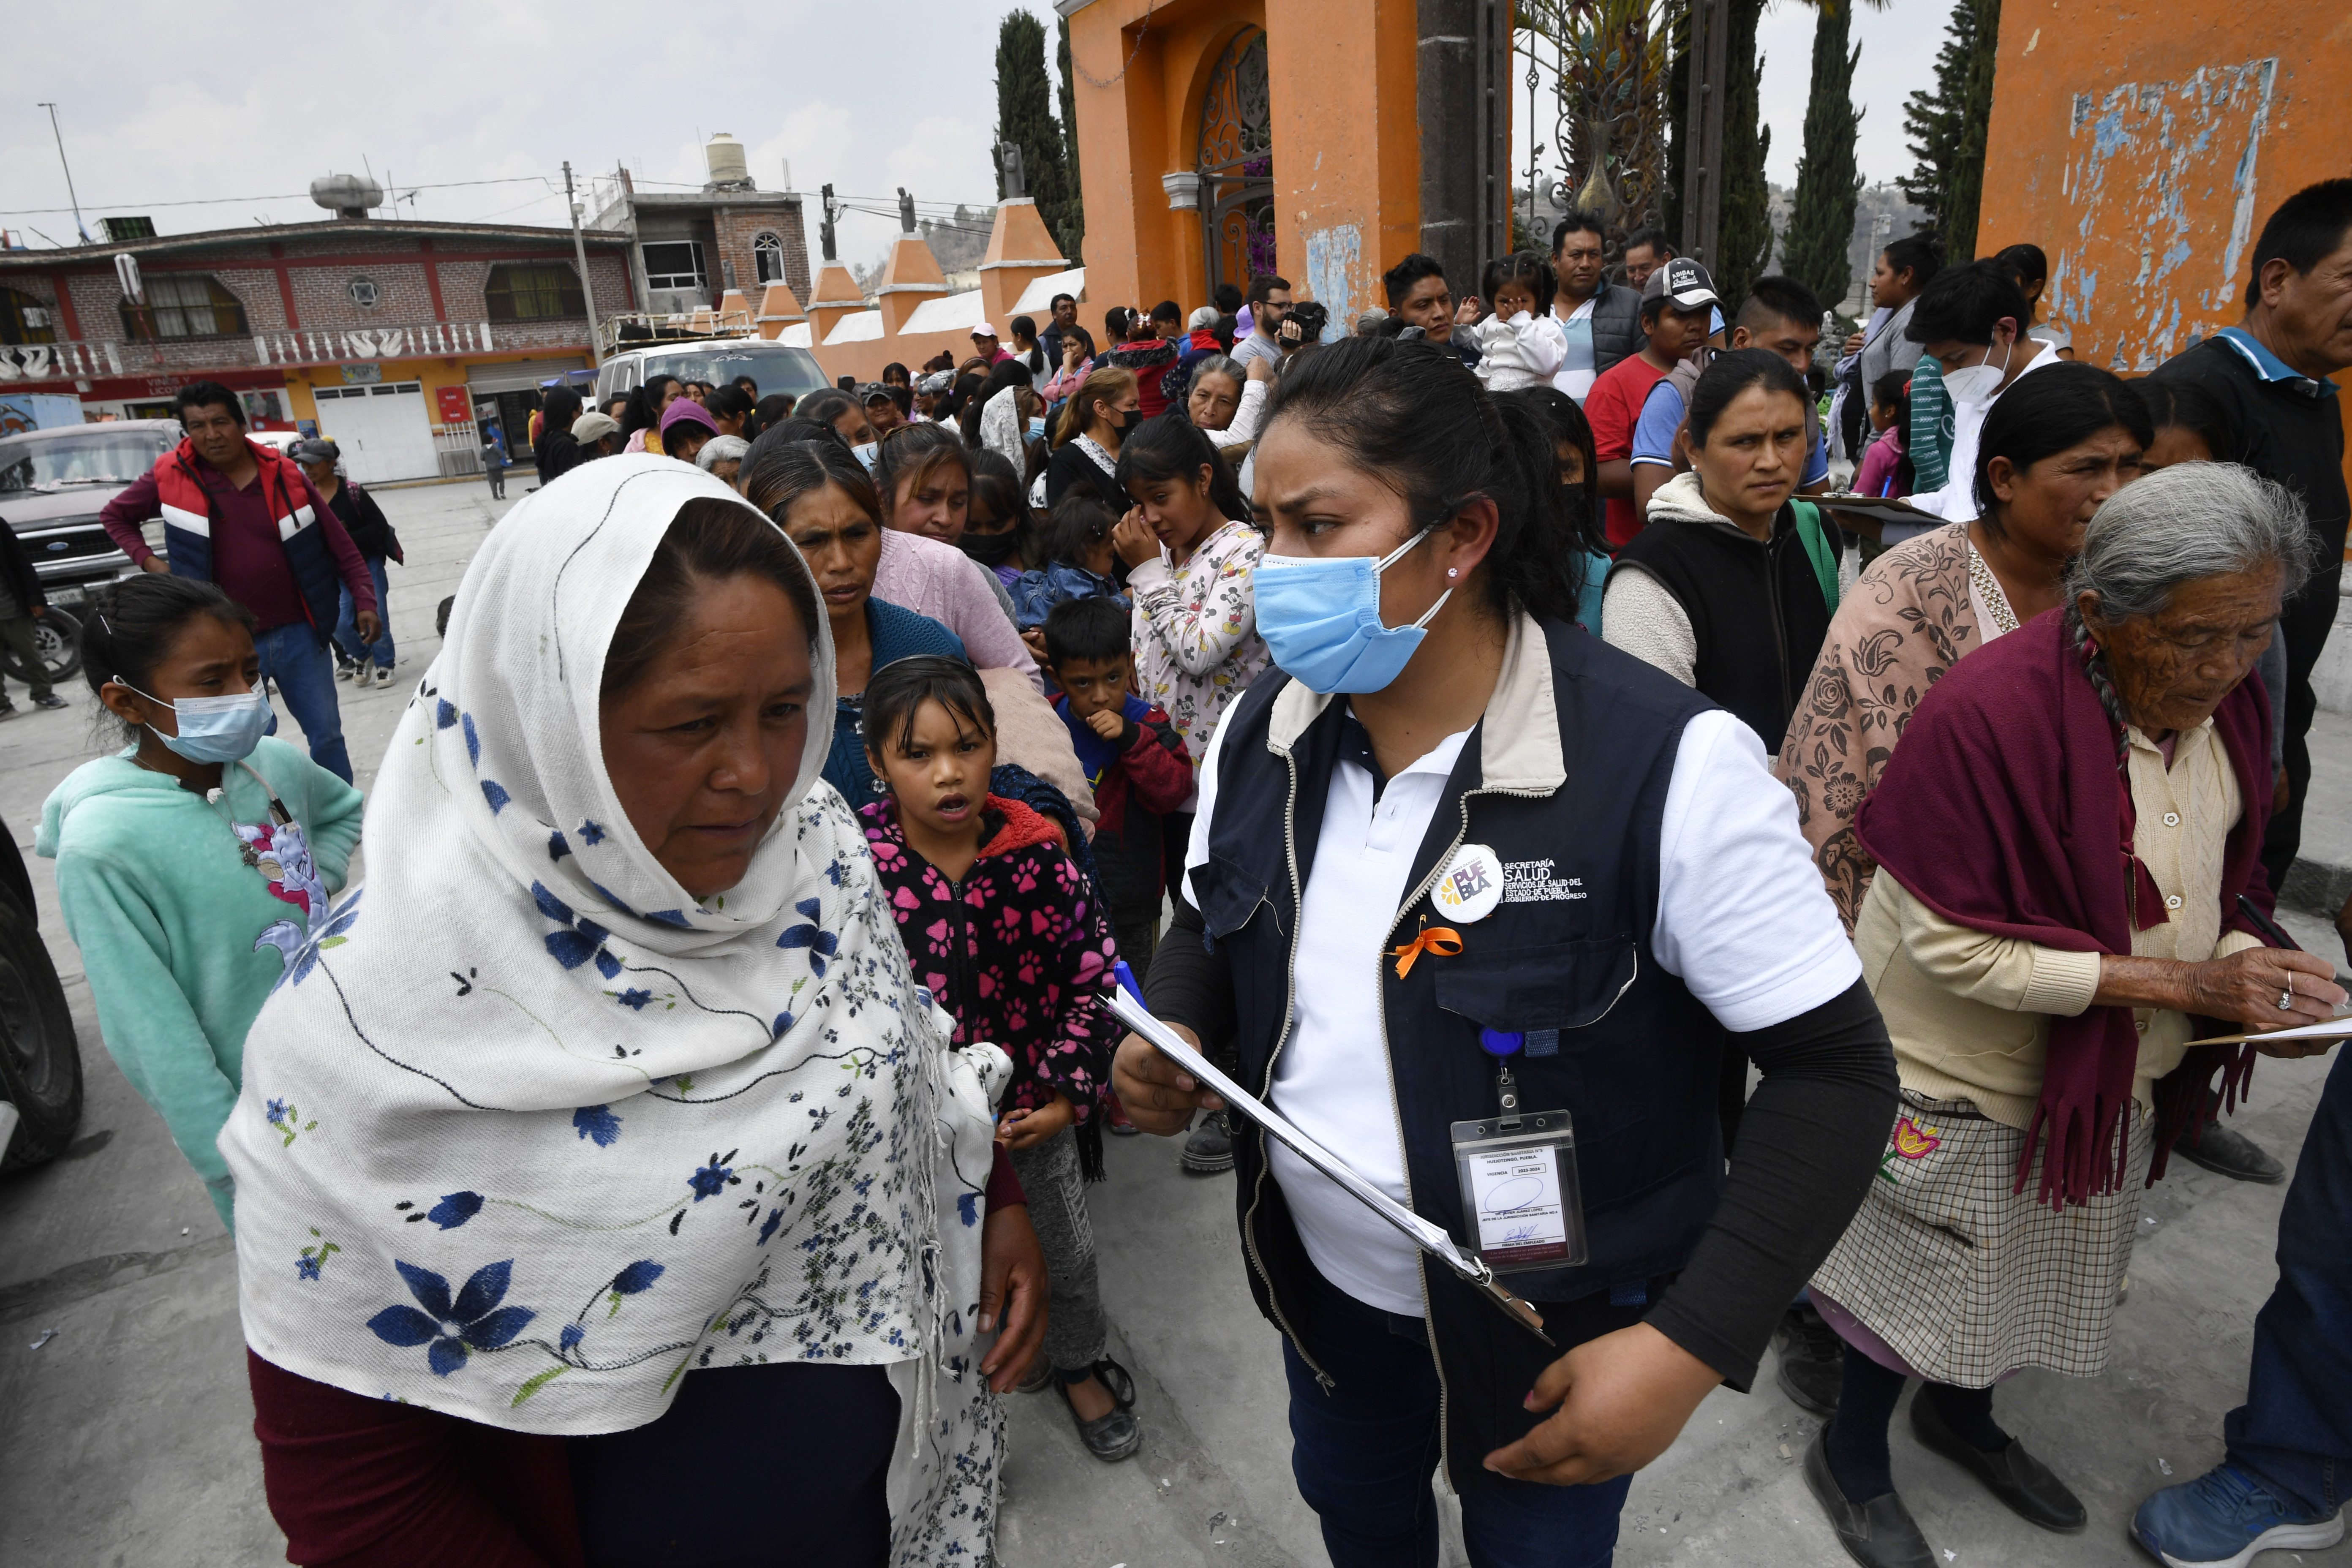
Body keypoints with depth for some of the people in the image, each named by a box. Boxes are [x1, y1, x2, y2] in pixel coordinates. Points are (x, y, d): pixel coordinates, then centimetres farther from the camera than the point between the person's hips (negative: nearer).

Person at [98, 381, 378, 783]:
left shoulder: (283, 474, 0)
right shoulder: (171, 478, -1)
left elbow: (339, 544, 1)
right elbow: (115, 516, 17)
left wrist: (364, 600, -8)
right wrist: (149, 562, 1)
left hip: (299, 633, 1)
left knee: (327, 734, 10)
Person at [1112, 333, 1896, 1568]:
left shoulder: (1667, 766, -28)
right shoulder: (1259, 731, -9)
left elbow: (1833, 1069, -20)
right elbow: (1206, 927, 7)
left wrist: (1694, 1345, -24)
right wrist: (1169, 1039, -14)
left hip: (1556, 1333, -4)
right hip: (1320, 1284, 5)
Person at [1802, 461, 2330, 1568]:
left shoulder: (2223, 702, -5)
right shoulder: (1990, 710, -30)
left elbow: (2211, 883, 10)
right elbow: (1955, 945, -28)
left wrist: (2246, 969, -10)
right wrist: (2178, 982, -28)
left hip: (2111, 1070, 7)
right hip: (1966, 1073, -7)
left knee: (2035, 1263, 26)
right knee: (1924, 1273, 11)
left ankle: (1962, 1416, 54)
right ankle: (1852, 1458, 39)